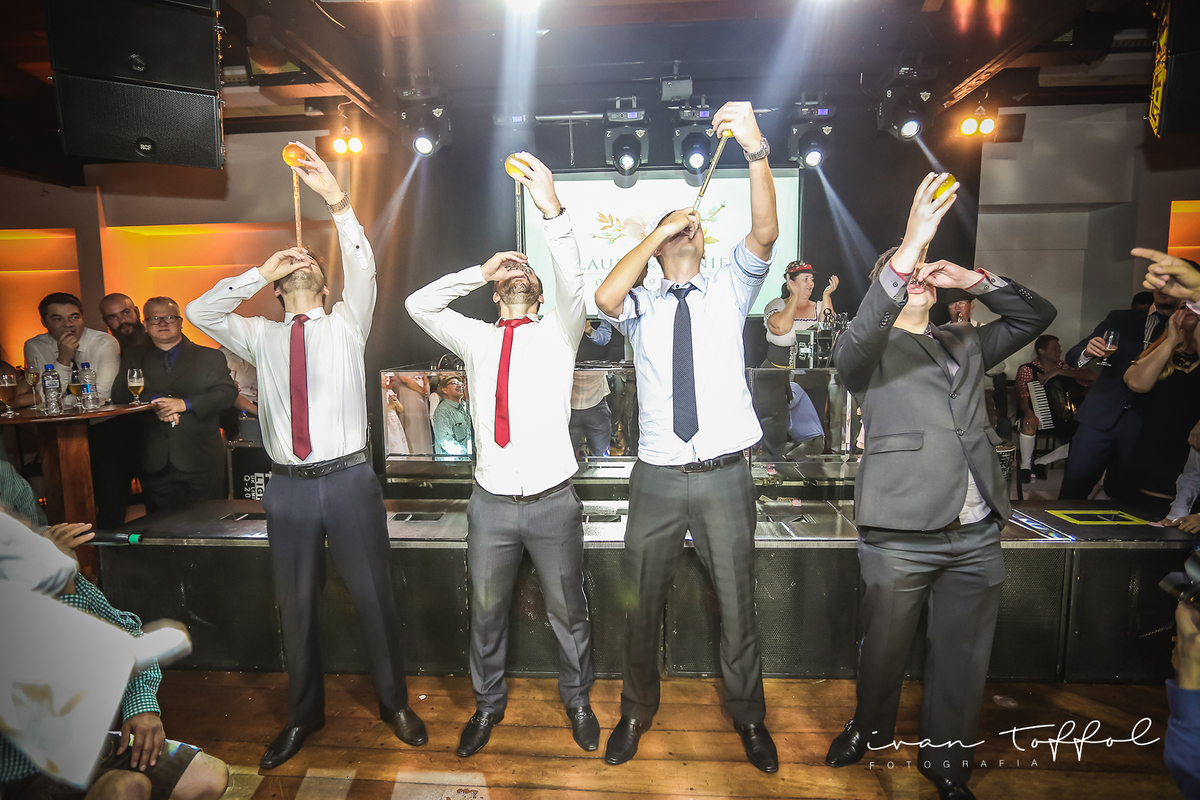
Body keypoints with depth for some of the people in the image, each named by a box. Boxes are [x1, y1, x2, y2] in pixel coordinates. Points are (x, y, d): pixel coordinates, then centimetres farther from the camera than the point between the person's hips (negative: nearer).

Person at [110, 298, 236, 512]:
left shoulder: (210, 357, 6)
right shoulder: (133, 359, 15)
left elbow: (227, 393, -6)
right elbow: (120, 392, 1)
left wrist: (185, 404, -18)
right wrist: (154, 400, -18)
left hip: (202, 463, -2)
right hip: (156, 465, 2)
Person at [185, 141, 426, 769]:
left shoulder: (346, 323, 7)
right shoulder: (261, 337, 13)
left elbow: (363, 270, -8)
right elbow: (198, 313, 2)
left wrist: (337, 200, -17)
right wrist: (259, 272, -2)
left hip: (349, 480, -2)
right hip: (288, 487, 3)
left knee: (374, 598, 6)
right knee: (296, 607, 14)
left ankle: (394, 703, 27)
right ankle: (303, 715, 35)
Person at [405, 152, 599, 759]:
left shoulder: (557, 333, 2)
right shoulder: (476, 339, 10)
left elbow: (573, 285, -17)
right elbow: (418, 304, 3)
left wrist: (552, 210, -29)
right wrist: (480, 270, 1)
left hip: (552, 502, -2)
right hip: (491, 501, 3)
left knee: (567, 611, 14)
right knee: (486, 611, 17)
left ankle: (578, 700, 38)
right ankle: (488, 704, 41)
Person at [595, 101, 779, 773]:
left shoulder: (729, 290, 7)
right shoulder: (642, 307, 6)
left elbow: (765, 234, -10)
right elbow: (605, 298, -17)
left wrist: (756, 149, -22)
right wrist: (659, 230, -11)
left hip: (725, 477, 0)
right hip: (658, 478, 1)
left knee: (738, 604, 14)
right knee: (643, 603, 14)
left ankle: (749, 717, 38)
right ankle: (637, 712, 38)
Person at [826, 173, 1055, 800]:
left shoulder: (966, 344, 18)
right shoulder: (870, 351, 0)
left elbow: (1037, 315, 19)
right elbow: (854, 342, -23)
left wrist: (972, 279, 6)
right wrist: (909, 246, -30)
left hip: (977, 534, 5)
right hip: (902, 535, -4)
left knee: (962, 658, 16)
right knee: (884, 648, 12)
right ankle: (872, 729, 40)